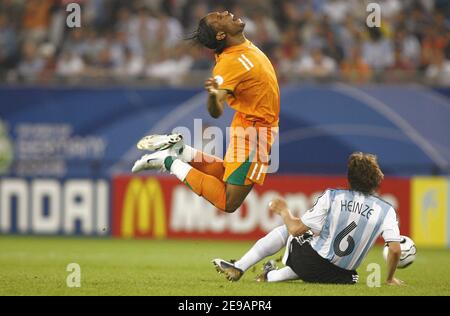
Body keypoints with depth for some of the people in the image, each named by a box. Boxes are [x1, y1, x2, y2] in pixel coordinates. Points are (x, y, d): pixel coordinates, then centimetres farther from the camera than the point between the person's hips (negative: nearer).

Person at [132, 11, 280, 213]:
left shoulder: (245, 45, -1)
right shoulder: (229, 62, -27)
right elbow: (215, 112, -37)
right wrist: (213, 95, -55)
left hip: (261, 127, 9)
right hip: (253, 131, -9)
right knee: (228, 202, -9)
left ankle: (178, 151, 19)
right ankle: (169, 162, -5)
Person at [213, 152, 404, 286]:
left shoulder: (332, 197, -7)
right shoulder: (386, 211, -5)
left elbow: (296, 229, -6)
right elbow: (395, 249, -8)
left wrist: (284, 211, 15)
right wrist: (390, 279, 10)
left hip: (308, 263, -2)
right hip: (341, 276, 2)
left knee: (285, 230, 26)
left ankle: (238, 268, 20)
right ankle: (272, 276, 17)